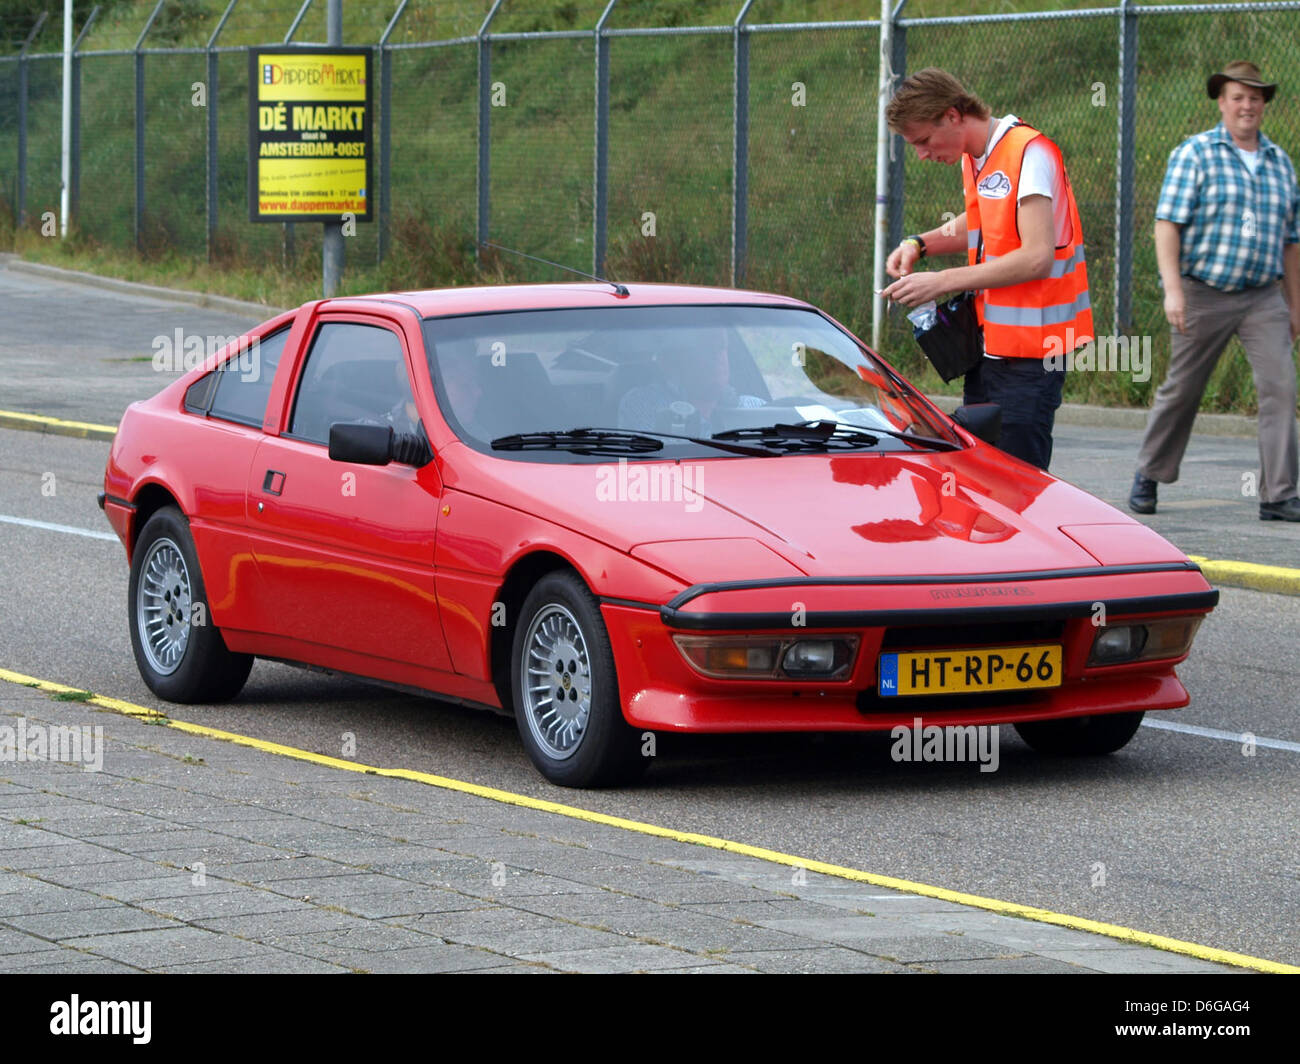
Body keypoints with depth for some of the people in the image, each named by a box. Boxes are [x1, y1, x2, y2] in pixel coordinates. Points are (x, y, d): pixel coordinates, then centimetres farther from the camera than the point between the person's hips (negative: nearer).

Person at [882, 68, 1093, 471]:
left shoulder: (1029, 154, -16)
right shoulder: (973, 158, 13)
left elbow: (1036, 257, -23)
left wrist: (942, 281, -20)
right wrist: (920, 244, 11)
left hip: (1027, 352, -9)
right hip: (987, 344, 9)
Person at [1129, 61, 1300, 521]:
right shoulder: (1195, 154, -2)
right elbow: (1168, 223, -9)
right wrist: (1172, 289, -19)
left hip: (1263, 297, 3)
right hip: (1203, 293, -3)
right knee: (1181, 389, 6)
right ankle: (1148, 476, 26)